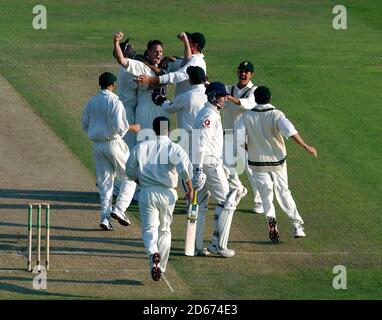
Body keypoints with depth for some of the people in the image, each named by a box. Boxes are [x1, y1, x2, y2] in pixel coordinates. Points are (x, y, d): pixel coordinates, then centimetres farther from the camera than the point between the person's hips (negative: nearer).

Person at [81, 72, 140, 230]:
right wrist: (131, 127, -3)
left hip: (97, 145, 6)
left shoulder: (91, 102, 7)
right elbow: (118, 127, -20)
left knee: (104, 182, 10)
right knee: (130, 177, 7)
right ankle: (119, 209, -7)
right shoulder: (115, 102, -13)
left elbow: (85, 124, 14)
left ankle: (105, 216, 3)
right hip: (113, 143, -6)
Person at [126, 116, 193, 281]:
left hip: (146, 192, 0)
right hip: (167, 193, 0)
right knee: (164, 230, 16)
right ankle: (160, 267, 15)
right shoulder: (174, 148, -4)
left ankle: (153, 253, -32)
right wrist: (190, 189, -7)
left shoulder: (141, 147, 4)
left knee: (149, 229, 0)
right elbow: (186, 167, -19)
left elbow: (130, 171, 11)